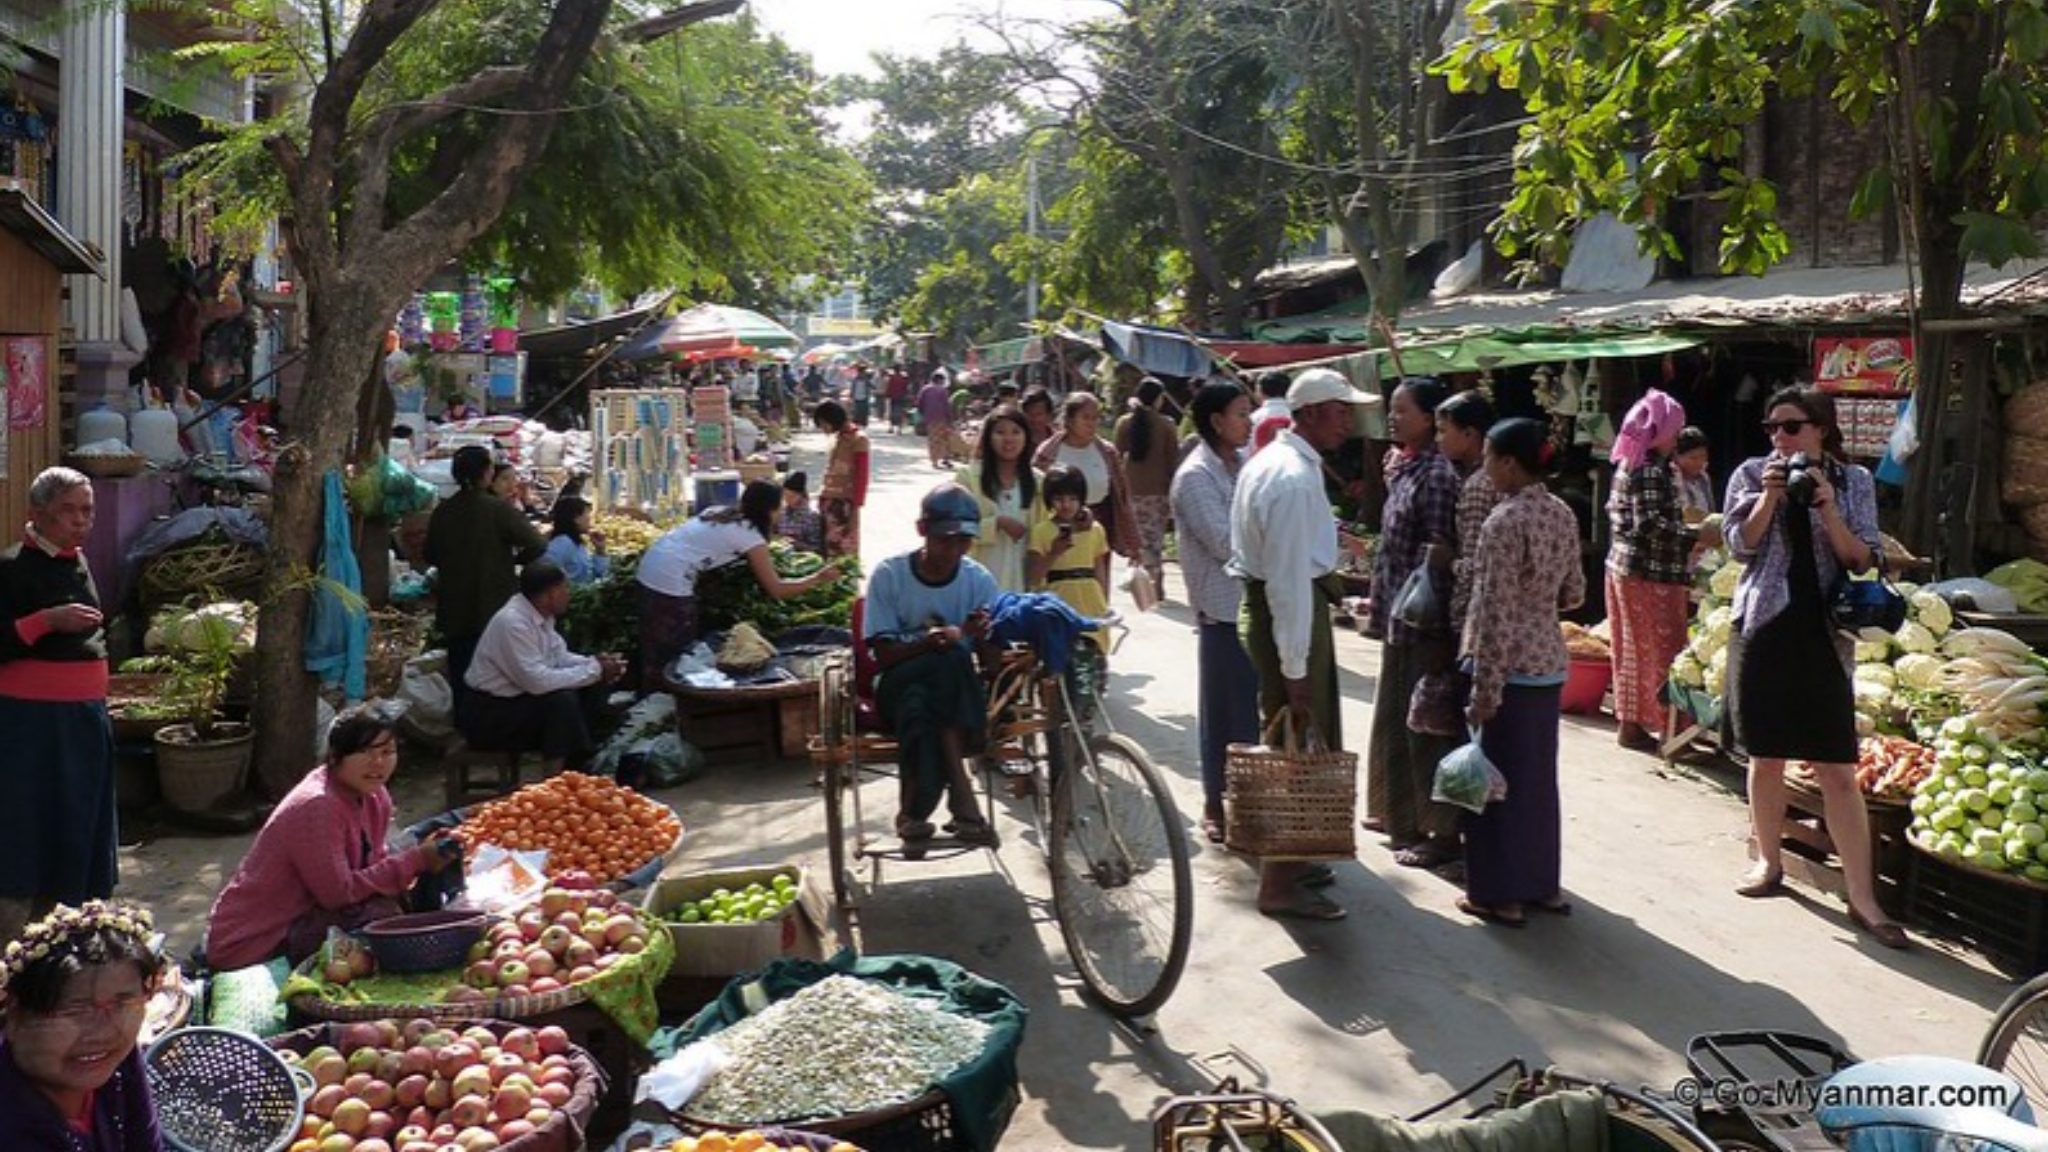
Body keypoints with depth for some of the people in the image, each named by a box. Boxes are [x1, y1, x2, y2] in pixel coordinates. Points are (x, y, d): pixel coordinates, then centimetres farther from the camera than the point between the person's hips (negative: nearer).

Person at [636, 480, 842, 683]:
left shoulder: (721, 512, 15)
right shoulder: (749, 535, -6)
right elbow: (777, 590, -5)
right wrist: (818, 578, 4)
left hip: (649, 569, 8)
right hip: (671, 581, -8)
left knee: (654, 650, 17)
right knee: (676, 654, 6)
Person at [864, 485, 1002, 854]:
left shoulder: (979, 580, -1)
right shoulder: (889, 574, -5)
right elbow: (883, 655, -9)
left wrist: (983, 637, -27)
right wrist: (927, 642, -28)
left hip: (958, 695, 2)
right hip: (899, 686, -2)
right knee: (952, 661, -35)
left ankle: (915, 814, -27)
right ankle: (962, 800, -38)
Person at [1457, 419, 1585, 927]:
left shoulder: (1505, 520, -17)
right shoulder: (1563, 514, 6)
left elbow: (1496, 612, -19)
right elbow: (1574, 593, 14)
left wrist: (1485, 689, -17)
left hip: (1510, 666, -8)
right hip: (1550, 663, 8)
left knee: (1497, 777, 3)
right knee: (1539, 774, 17)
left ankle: (1501, 895, 10)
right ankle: (1543, 884, 26)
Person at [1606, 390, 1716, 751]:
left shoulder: (1628, 465, 12)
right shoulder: (1654, 470, -16)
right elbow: (1650, 524, -23)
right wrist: (1696, 534, -21)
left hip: (1623, 563, 10)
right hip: (1650, 572, -10)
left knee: (1632, 646, 15)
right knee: (1651, 648, -2)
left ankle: (1630, 719, 22)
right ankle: (1635, 724, 4)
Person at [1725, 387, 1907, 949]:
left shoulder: (1855, 481, 3)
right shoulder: (1752, 474, 4)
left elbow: (1862, 560, -3)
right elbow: (1741, 546, -3)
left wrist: (1827, 508, -16)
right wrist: (1770, 497, -16)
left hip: (1823, 633, -1)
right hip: (1764, 627, 1)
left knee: (1838, 770, -4)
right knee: (1766, 756, 9)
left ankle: (1862, 896, -1)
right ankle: (1770, 862, 26)